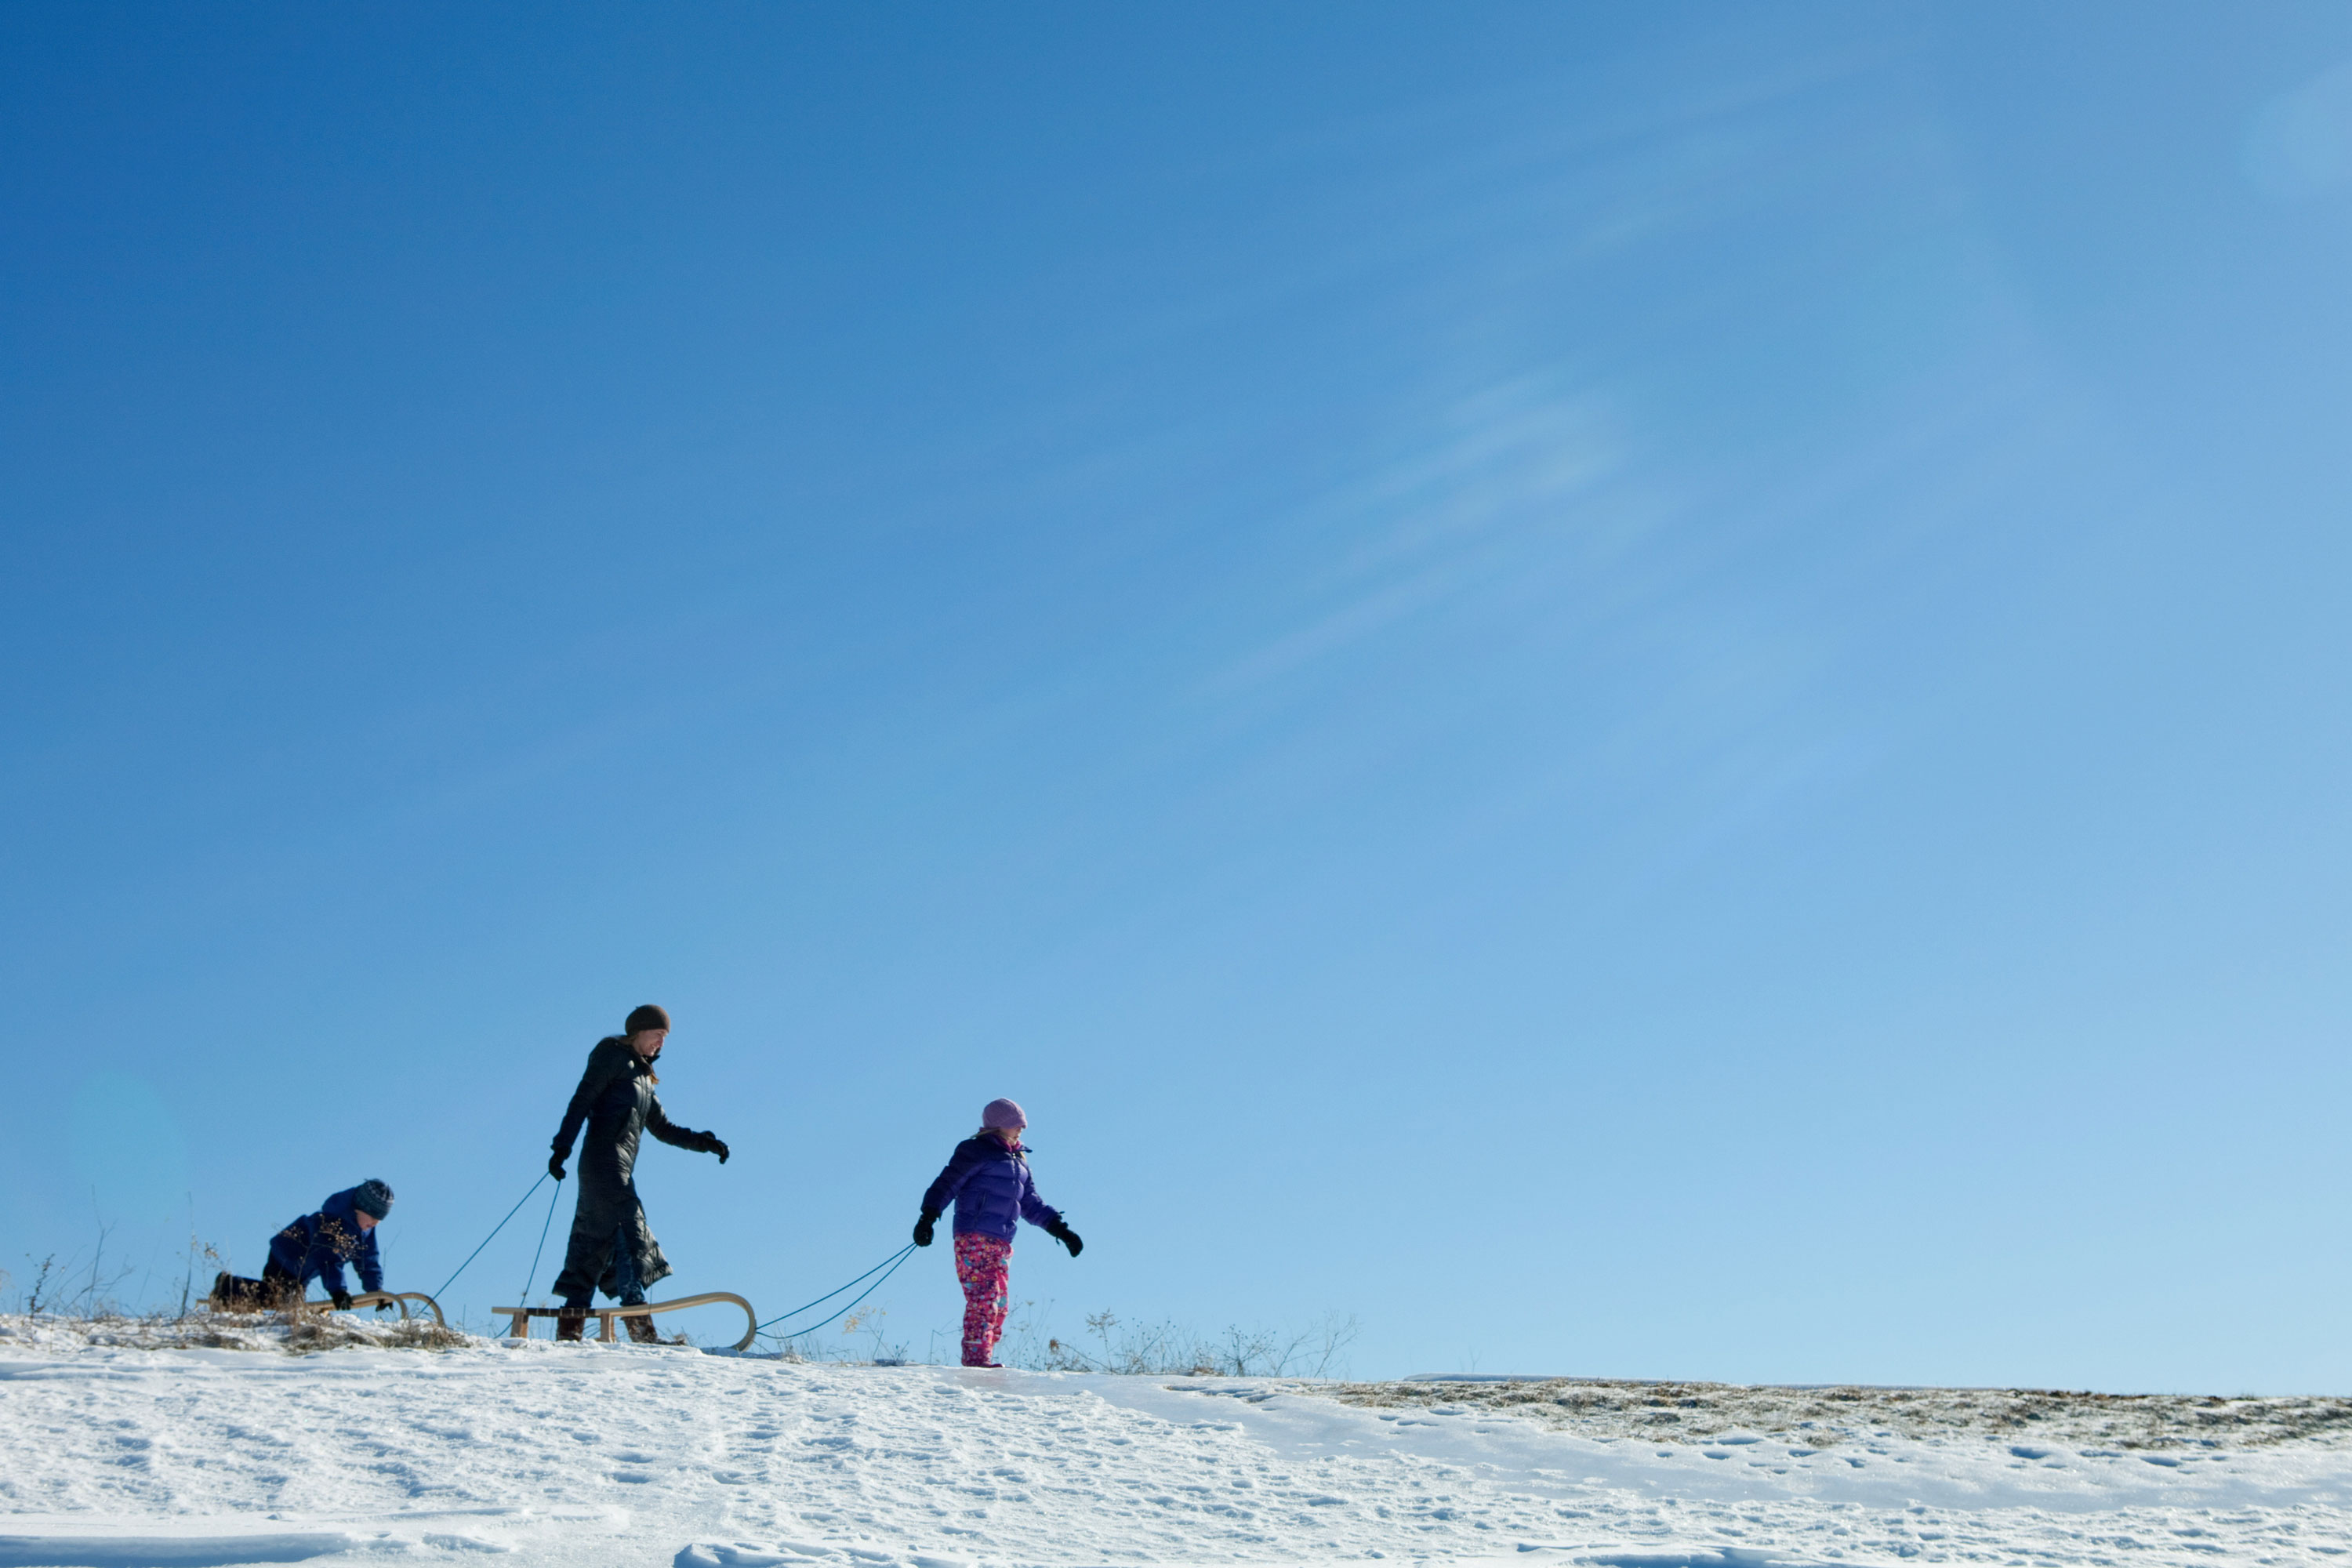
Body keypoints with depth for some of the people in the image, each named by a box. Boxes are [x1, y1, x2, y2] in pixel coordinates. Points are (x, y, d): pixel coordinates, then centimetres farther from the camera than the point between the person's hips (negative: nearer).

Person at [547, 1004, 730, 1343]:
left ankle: (570, 1327, 2)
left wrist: (703, 1142, 14)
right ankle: (639, 1324, -26)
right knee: (627, 1229, -18)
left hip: (622, 1167, 9)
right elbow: (581, 1100, -8)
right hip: (604, 1158, -9)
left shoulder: (643, 1079, 26)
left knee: (593, 1243, 4)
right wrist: (562, 1146, -19)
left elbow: (663, 1128, 26)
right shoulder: (613, 1057, 2)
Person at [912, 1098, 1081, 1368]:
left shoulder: (1018, 1161, 23)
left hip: (1002, 1244, 8)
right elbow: (947, 1184, -8)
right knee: (983, 1299, -15)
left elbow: (1031, 1204, 25)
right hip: (974, 1240, -8)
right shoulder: (976, 1151, -2)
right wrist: (928, 1217, -20)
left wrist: (1060, 1229, 18)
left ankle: (984, 1362, 9)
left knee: (999, 1305, 5)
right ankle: (976, 1362, -17)